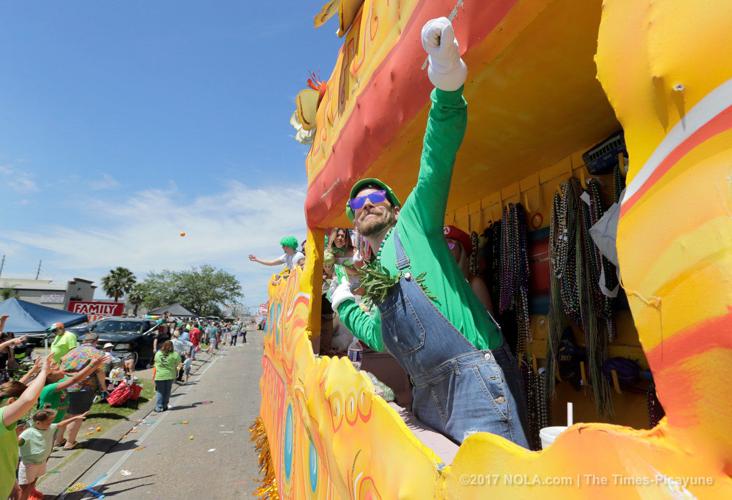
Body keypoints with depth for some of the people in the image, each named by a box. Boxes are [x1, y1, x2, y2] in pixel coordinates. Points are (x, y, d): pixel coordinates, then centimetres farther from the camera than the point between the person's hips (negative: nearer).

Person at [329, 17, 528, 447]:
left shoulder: (413, 222, 3)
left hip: (473, 376, -7)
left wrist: (447, 88, -29)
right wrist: (344, 303, 30)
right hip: (429, 395, 8)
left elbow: (438, 159, -13)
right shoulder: (371, 275, 21)